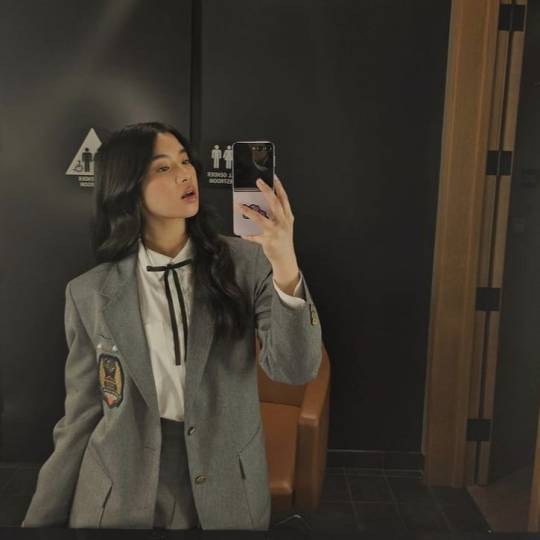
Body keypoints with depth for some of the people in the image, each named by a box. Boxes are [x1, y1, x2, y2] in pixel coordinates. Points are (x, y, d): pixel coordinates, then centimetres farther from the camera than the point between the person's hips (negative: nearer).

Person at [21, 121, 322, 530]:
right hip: (118, 497, 0)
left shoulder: (246, 262, -9)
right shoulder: (90, 294, -7)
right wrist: (43, 519, 2)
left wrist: (285, 266, -32)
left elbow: (294, 370, -18)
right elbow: (81, 421, -1)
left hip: (227, 492, 1)